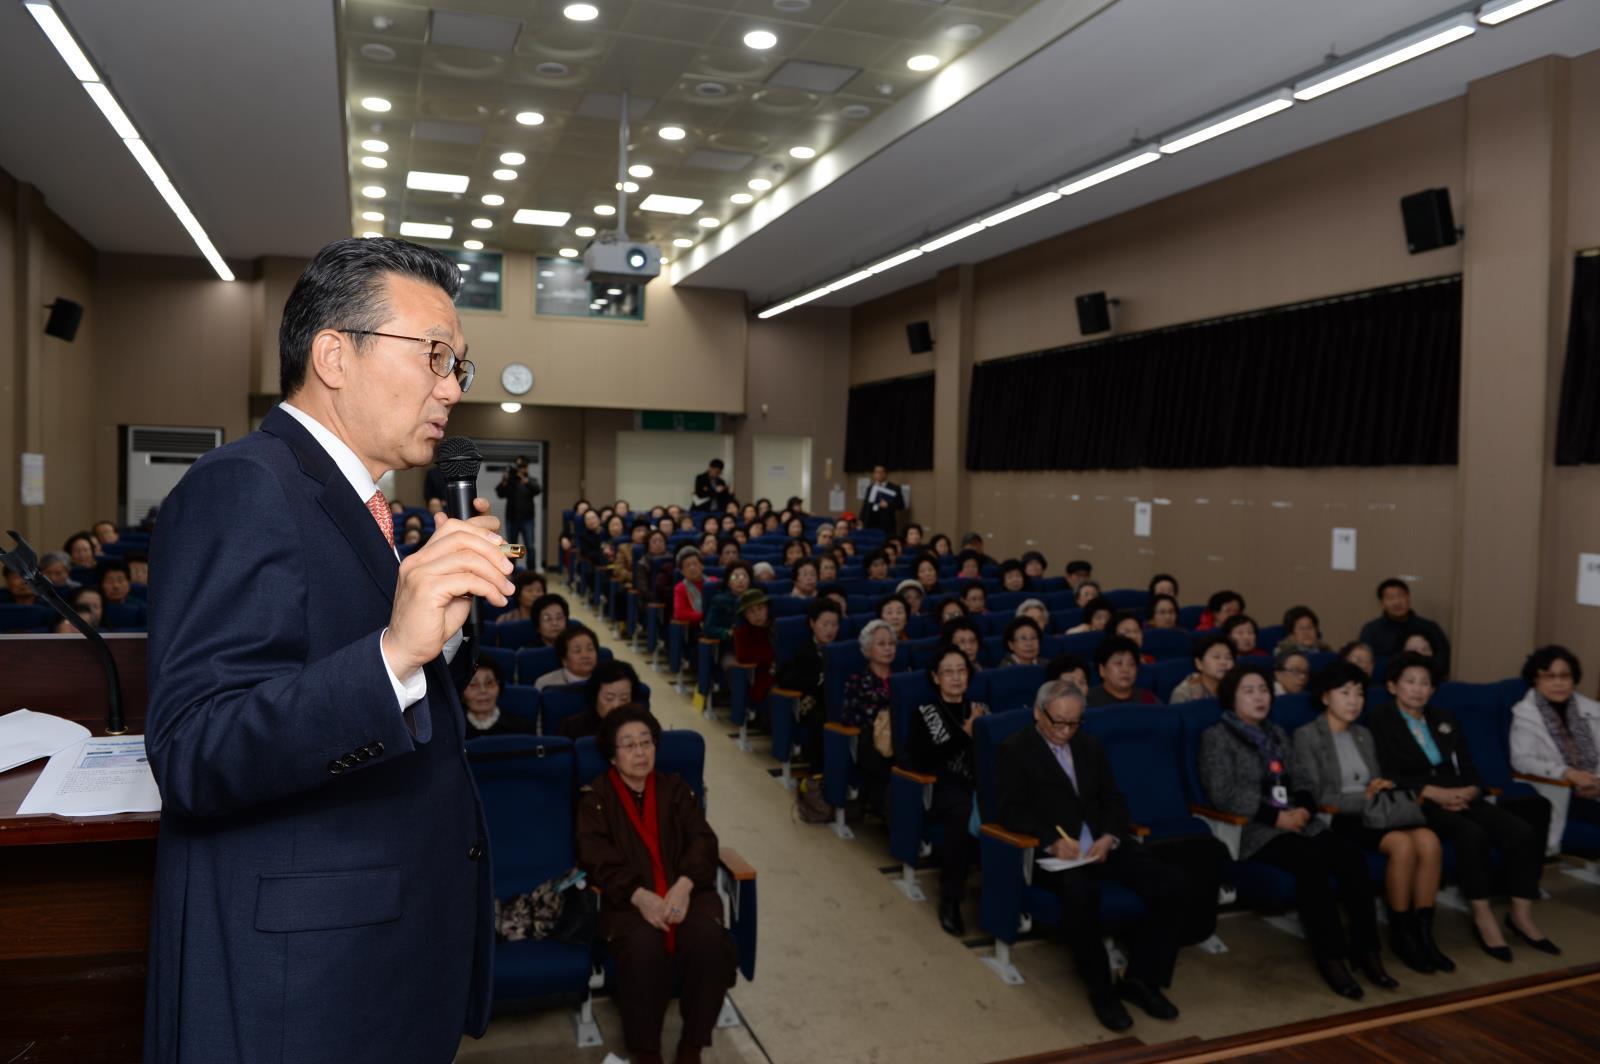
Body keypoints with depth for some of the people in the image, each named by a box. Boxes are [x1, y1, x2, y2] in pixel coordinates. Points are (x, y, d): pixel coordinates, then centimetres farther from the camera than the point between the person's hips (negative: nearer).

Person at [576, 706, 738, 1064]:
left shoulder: (675, 789, 15)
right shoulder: (595, 798, 7)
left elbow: (703, 840, 3)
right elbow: (598, 859, -6)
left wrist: (683, 886, -18)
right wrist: (640, 896, -23)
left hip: (683, 890, 2)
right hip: (628, 899, -2)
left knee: (708, 938, -29)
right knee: (644, 946, -35)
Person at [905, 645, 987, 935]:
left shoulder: (980, 709, 21)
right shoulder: (923, 714, 10)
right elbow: (924, 760, -5)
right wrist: (964, 734, -8)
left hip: (979, 783, 3)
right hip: (943, 786, -3)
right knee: (966, 812, -38)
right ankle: (950, 897, -24)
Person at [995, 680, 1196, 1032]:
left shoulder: (1090, 745, 17)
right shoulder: (1014, 750, 0)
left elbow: (1114, 799, 13)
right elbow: (1009, 811, -8)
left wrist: (1110, 837, -9)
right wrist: (1052, 841, -24)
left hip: (1101, 845, 6)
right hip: (1052, 853, -5)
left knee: (1170, 883, -17)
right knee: (1080, 890, -38)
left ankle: (1141, 978, 0)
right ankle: (1101, 988, -15)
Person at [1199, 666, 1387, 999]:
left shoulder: (1277, 734, 21)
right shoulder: (1216, 736, -1)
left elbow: (1296, 781, 20)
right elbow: (1222, 793, -10)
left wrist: (1304, 808, -4)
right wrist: (1275, 816, -15)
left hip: (1295, 820, 6)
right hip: (1254, 828, -6)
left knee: (1351, 858, -20)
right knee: (1311, 862, -32)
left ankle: (1364, 948, -12)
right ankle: (1330, 956, -22)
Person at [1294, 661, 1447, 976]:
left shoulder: (1364, 736, 20)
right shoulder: (1307, 736, -2)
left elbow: (1378, 786, 19)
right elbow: (1313, 796, -8)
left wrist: (1382, 790, -5)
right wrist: (1363, 797, -13)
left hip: (1373, 814, 6)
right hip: (1339, 819, -6)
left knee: (1429, 841, -24)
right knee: (1403, 845, -31)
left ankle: (1424, 933, -16)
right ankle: (1401, 934, -14)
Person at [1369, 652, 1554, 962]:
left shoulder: (1446, 719, 22)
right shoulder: (1380, 720, 3)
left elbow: (1471, 771, 16)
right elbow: (1388, 776, -7)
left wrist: (1467, 792, -7)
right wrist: (1434, 792, -18)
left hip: (1460, 799, 6)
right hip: (1417, 803, -6)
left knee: (1522, 831, -19)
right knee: (1472, 834, -34)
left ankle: (1521, 915, -7)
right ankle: (1482, 917, -19)